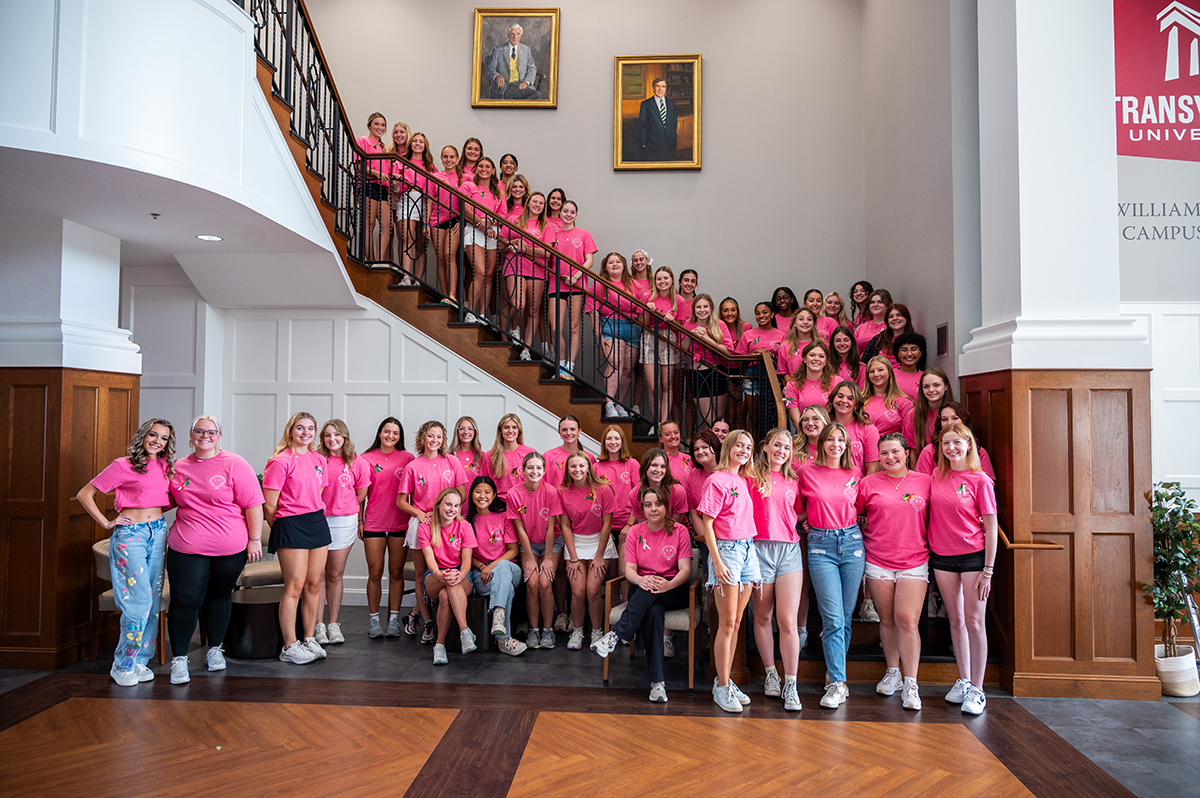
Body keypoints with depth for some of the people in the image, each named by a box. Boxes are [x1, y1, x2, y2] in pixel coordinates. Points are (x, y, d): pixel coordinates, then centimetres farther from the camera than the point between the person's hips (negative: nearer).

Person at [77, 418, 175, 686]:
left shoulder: (166, 466, 10)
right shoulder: (123, 465, -6)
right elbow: (84, 494, -4)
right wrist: (107, 523, -7)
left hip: (158, 533, 6)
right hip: (130, 533, -6)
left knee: (154, 601, 6)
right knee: (140, 601, -11)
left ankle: (140, 660, 18)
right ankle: (122, 665, 3)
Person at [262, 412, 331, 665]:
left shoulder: (318, 460, 12)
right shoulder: (281, 461, -9)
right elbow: (269, 505, -9)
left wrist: (316, 519, 15)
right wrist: (282, 530, 1)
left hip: (317, 522, 7)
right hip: (291, 525, -7)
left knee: (314, 584, 9)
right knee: (295, 586, -4)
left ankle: (310, 639, 20)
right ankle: (289, 647, 5)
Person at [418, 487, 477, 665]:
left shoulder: (464, 526, 3)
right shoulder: (425, 527, 4)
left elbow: (466, 560, -5)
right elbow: (429, 558, -8)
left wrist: (461, 574, -30)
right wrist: (438, 573, -32)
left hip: (461, 579, 0)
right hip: (434, 580, 1)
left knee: (445, 595, -37)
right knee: (444, 596, -37)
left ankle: (440, 644, -35)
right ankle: (465, 630, -38)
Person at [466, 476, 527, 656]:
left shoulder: (504, 516, 5)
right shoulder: (467, 521, 8)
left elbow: (513, 550, 2)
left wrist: (493, 566, -14)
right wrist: (481, 567, -10)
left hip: (507, 567, 0)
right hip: (480, 574, 0)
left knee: (502, 567, -39)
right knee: (505, 583, -36)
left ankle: (498, 614, -57)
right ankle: (504, 638, -46)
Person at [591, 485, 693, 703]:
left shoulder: (679, 531, 1)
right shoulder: (635, 533, 7)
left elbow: (685, 570, -8)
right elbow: (629, 570, -2)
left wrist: (669, 584, -30)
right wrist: (641, 580, -28)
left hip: (673, 590, 0)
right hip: (641, 593, 0)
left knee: (652, 591, -36)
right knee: (653, 611, -35)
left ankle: (616, 635, -36)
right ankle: (657, 681, -38)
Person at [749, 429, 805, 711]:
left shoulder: (793, 481, 16)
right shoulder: (752, 475, 4)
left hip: (789, 550, 2)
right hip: (760, 548, -2)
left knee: (787, 620, -4)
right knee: (763, 616, 7)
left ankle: (790, 685, 2)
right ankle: (771, 675, 23)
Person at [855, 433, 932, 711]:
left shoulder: (924, 482, 5)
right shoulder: (869, 483, 3)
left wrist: (934, 552, 9)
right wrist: (863, 539, 0)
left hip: (914, 562, -1)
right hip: (878, 561, 1)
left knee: (907, 621, -8)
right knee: (887, 620, 9)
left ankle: (910, 684, 2)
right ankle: (892, 673, 26)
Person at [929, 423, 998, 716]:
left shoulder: (980, 480, -7)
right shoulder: (936, 477, 5)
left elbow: (991, 527, -7)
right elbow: (929, 514, 17)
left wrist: (988, 569, -10)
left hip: (973, 555, -4)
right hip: (942, 557, 4)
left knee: (975, 622, -2)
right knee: (956, 620, 11)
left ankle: (977, 690, 6)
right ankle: (963, 681, 23)